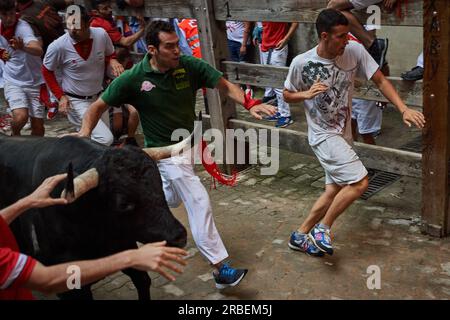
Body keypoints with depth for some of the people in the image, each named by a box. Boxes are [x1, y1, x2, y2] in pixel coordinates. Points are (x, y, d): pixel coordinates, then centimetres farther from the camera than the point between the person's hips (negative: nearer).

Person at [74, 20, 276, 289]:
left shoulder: (190, 66, -13)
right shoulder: (134, 79, -19)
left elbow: (226, 86, -10)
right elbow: (99, 106, -8)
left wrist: (250, 104, -28)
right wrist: (85, 132, -24)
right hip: (166, 150, -5)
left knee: (172, 198, 25)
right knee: (199, 203, -12)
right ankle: (221, 269, -6)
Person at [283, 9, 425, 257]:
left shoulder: (355, 51, -10)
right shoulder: (301, 63, -16)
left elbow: (380, 81, -4)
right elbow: (287, 95, -1)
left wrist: (404, 109, -15)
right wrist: (307, 94, -22)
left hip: (343, 134, 6)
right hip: (323, 135, -6)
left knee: (335, 190, 11)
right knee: (359, 182, -16)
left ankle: (300, 236, 27)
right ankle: (322, 229, 2)